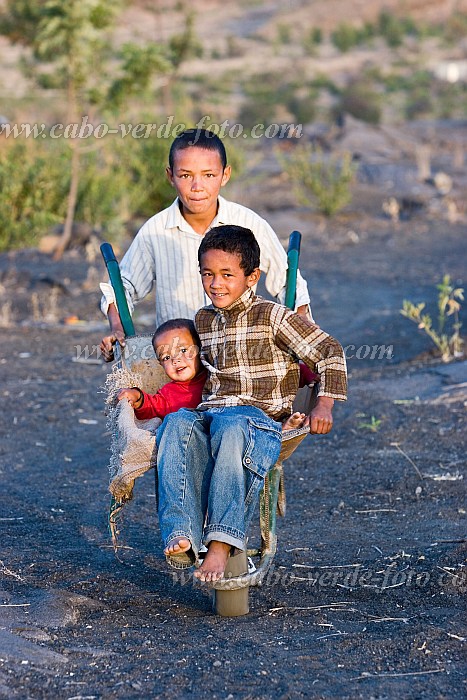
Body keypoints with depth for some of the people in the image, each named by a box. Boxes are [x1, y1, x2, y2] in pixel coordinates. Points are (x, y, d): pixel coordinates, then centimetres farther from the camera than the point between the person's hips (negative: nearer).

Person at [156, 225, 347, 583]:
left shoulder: (271, 316, 1)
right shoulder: (203, 321, 20)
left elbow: (329, 352, 0)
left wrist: (324, 406, -10)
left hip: (259, 417, -5)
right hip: (209, 414, 5)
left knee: (230, 426, -42)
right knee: (177, 423, -32)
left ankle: (221, 543, -44)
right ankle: (181, 536, -44)